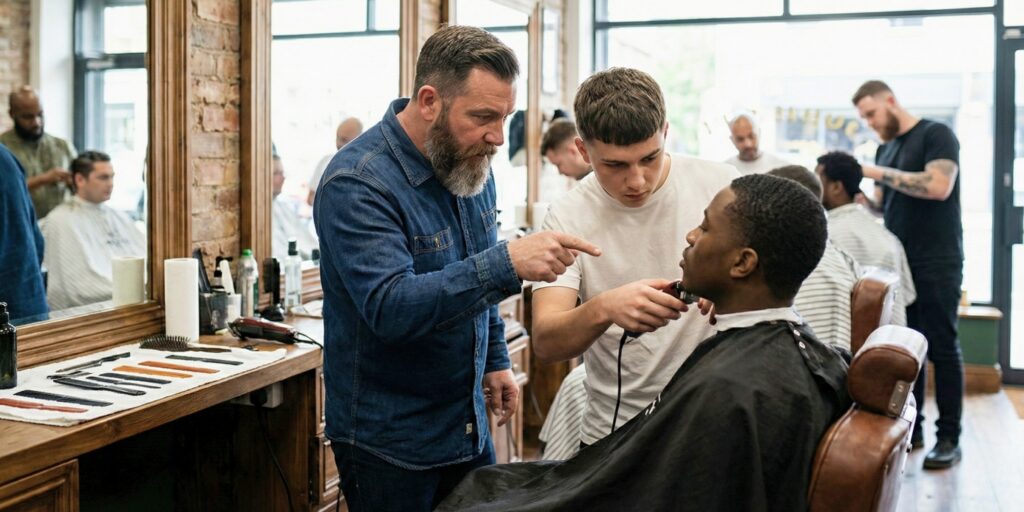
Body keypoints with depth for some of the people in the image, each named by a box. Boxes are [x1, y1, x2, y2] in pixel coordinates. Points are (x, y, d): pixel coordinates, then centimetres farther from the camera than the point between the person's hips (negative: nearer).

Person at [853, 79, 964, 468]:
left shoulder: (936, 134, -7)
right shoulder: (885, 148, 14)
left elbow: (939, 187, -22)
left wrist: (879, 173, -19)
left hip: (937, 264, -7)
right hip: (899, 262, 7)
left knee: (941, 348, -2)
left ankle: (949, 438, 4)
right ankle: (910, 428, 17)